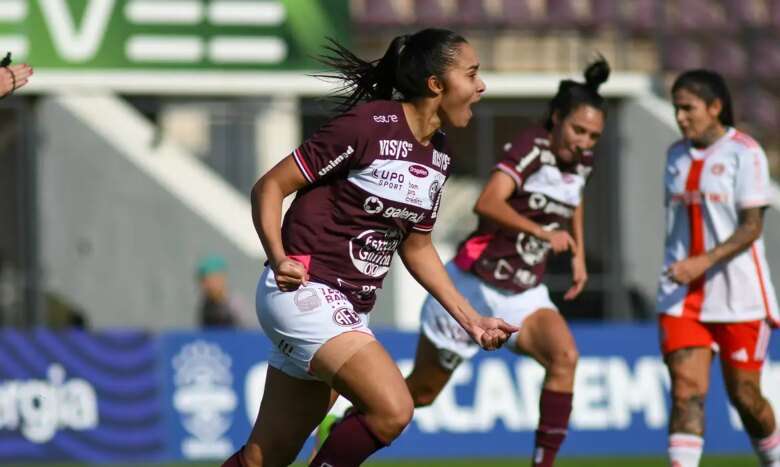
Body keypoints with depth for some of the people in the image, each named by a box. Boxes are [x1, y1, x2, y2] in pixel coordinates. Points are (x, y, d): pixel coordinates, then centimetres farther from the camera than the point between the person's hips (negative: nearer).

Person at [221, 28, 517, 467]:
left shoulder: (439, 154, 9)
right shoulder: (367, 126, -15)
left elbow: (416, 246, 22)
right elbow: (270, 187, -11)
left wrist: (469, 317, 16)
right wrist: (279, 260, -25)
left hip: (350, 312, 8)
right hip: (305, 293, -8)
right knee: (392, 409, -25)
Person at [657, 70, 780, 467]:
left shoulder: (745, 153, -8)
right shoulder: (677, 155, 10)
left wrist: (704, 261, -24)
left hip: (738, 294, -4)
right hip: (683, 295, 4)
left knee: (745, 396, 4)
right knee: (686, 390, -11)